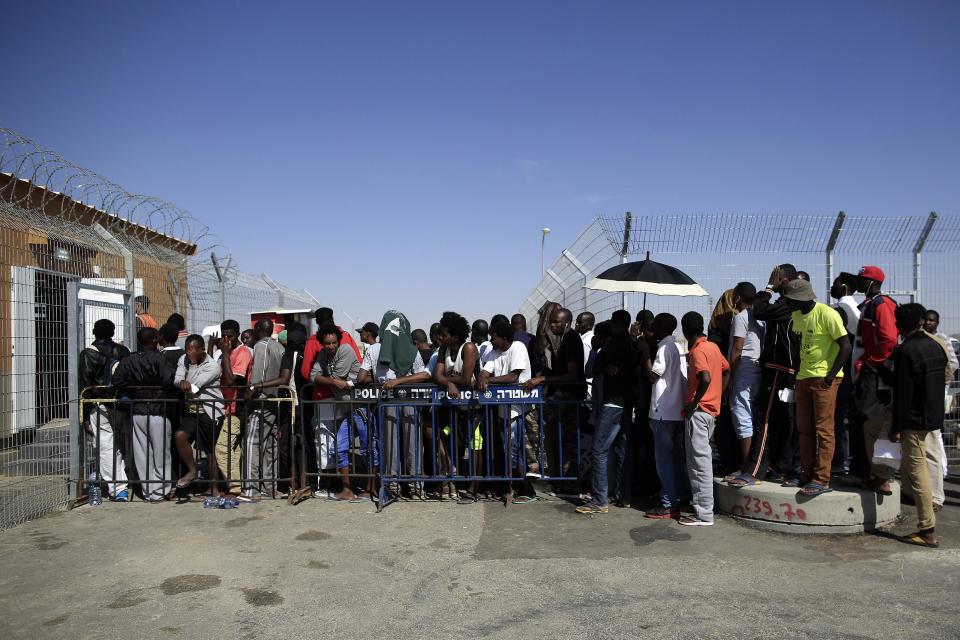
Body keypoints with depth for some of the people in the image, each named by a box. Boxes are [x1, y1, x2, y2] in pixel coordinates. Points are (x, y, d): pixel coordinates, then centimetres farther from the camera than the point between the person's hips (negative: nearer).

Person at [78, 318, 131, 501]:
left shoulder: (88, 354, -3)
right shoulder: (123, 351, 7)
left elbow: (84, 387, -5)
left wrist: (85, 417, -1)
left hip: (100, 406, -4)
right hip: (122, 406, 4)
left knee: (106, 448, -3)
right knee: (119, 444, 15)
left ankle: (118, 488, -7)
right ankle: (122, 483, 20)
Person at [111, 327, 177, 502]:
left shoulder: (128, 360, 3)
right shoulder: (159, 359, -11)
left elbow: (117, 381, -1)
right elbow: (170, 380, -22)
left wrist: (133, 391, 12)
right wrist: (168, 393, -2)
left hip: (137, 412, 4)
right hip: (157, 411, -4)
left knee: (142, 455, 10)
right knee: (161, 454, 6)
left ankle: (148, 492, 15)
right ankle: (158, 492, 9)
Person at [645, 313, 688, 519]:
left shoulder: (665, 347, -11)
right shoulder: (678, 347, 16)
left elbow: (653, 376, -14)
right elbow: (682, 379, 17)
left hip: (664, 411, -9)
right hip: (678, 411, 9)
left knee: (664, 458, -5)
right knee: (676, 457, 13)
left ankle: (668, 505, -2)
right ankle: (678, 500, 19)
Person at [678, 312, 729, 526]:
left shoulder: (697, 351, -15)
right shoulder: (713, 346, 11)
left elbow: (705, 379, -30)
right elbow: (726, 371, 19)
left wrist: (693, 403, -20)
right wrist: (718, 397, 17)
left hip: (698, 411, -9)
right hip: (712, 409, 9)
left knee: (699, 461, -5)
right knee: (703, 459, 18)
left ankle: (703, 514, 0)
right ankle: (702, 505, 28)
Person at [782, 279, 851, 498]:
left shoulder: (827, 314, -13)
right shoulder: (797, 315, 12)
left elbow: (846, 346, -15)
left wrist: (832, 374, -18)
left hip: (824, 378, -8)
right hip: (803, 377, 8)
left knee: (823, 429, -6)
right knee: (804, 429, 10)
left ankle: (821, 480, -4)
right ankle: (806, 475, 19)